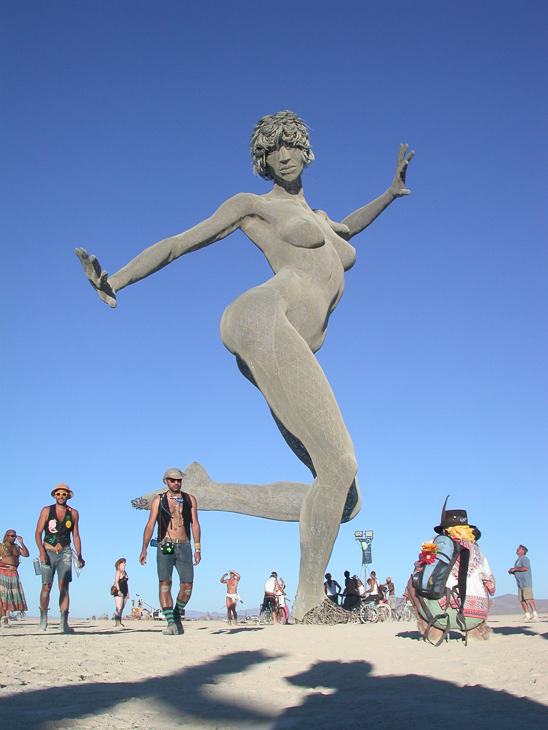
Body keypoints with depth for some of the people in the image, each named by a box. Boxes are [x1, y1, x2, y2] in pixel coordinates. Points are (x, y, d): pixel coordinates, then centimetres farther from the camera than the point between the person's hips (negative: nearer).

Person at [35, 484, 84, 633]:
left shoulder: (73, 513, 9)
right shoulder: (46, 511, 4)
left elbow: (76, 536, 13)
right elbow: (38, 533, 1)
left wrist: (79, 556, 5)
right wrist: (41, 551, -14)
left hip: (65, 552, 1)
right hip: (48, 552, -1)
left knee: (64, 587, -10)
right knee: (46, 587, 0)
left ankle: (64, 623, -12)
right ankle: (43, 619, 19)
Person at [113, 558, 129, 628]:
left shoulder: (125, 573, 20)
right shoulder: (118, 572, -3)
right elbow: (116, 582, -12)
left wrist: (127, 592, 18)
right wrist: (118, 590, -21)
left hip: (124, 592, 8)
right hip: (119, 592, -8)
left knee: (122, 608, 6)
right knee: (119, 608, -14)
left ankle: (119, 622, 9)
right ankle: (117, 622, -17)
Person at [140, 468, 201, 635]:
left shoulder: (190, 499, 13)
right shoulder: (158, 500, 9)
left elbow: (195, 524, 9)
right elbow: (150, 525, 4)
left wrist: (197, 548, 0)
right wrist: (144, 549, -6)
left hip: (184, 547, 1)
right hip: (165, 547, -1)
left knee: (187, 585, -3)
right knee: (164, 584, -14)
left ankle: (177, 616, 20)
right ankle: (171, 623, -14)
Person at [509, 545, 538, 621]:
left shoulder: (524, 558, -5)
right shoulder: (518, 560, 24)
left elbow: (525, 568, -21)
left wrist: (514, 569, -13)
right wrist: (512, 572, 10)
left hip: (526, 583, -9)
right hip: (520, 584, 9)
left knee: (529, 599, -15)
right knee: (522, 600, 4)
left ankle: (536, 616, -15)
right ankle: (527, 616, 8)